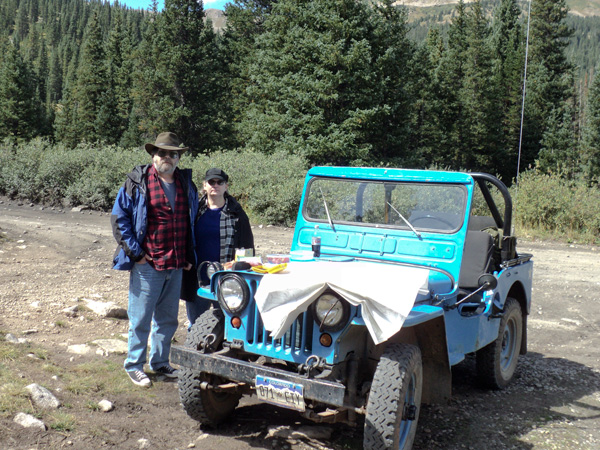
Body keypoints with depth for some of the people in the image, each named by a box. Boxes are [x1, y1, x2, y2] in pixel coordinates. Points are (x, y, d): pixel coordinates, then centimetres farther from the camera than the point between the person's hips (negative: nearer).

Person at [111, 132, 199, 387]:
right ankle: (134, 366, 17)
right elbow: (119, 218, -4)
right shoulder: (137, 183, -5)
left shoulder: (186, 184, 10)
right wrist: (134, 252, -10)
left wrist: (188, 256, 12)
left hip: (177, 265, 5)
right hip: (147, 264, -5)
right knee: (140, 319, 3)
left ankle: (160, 362, 29)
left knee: (168, 318, 14)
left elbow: (192, 222, 19)